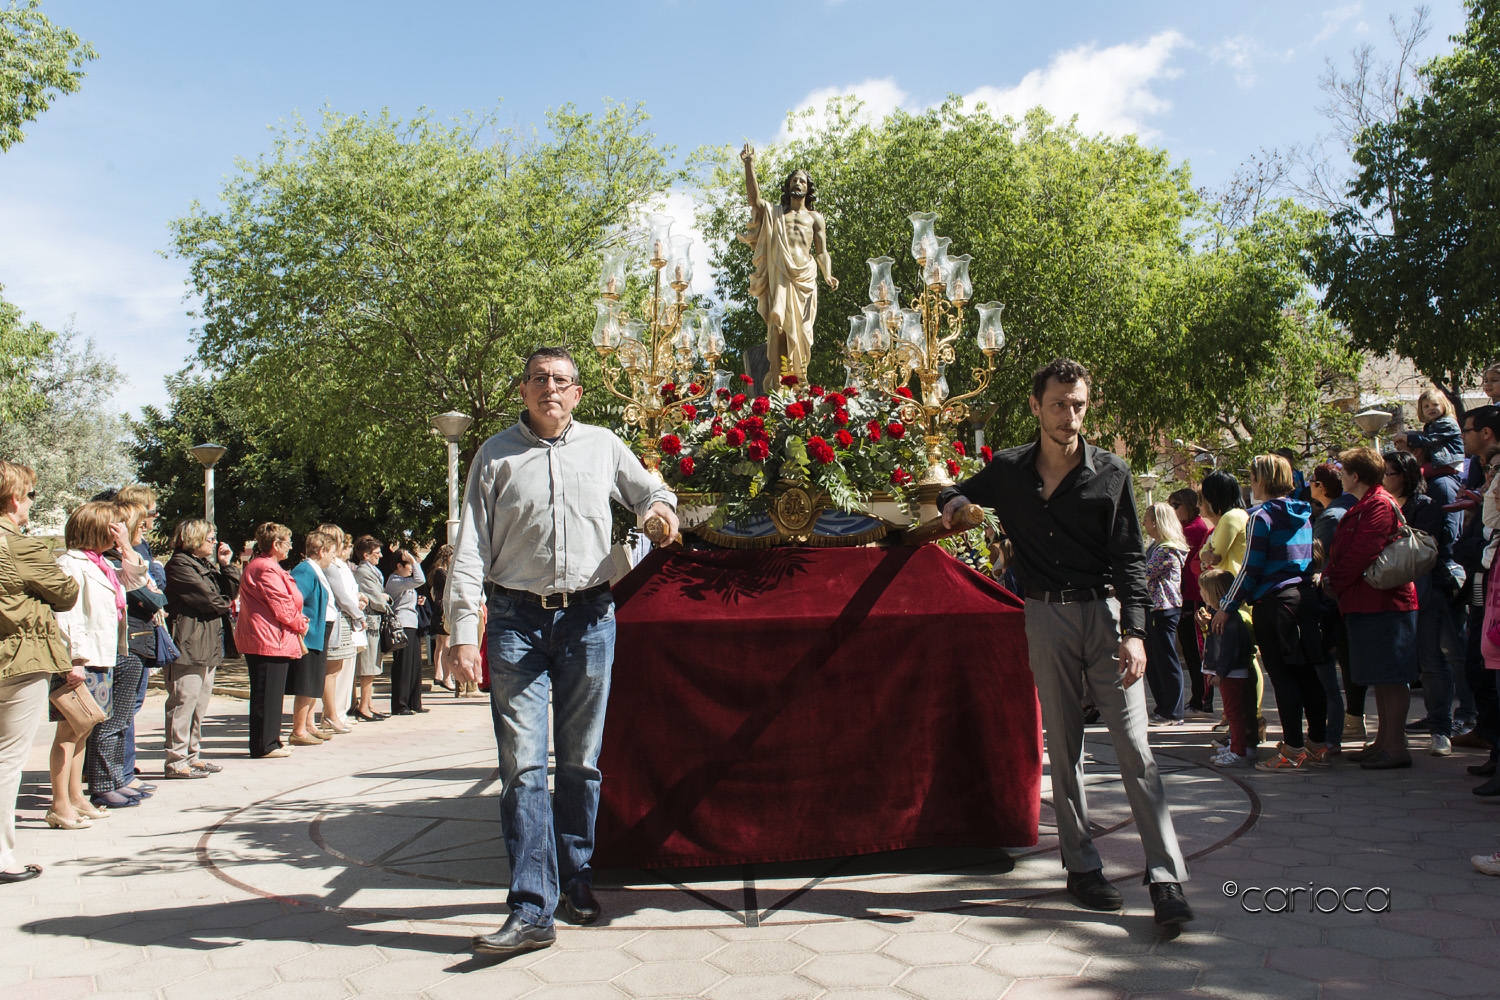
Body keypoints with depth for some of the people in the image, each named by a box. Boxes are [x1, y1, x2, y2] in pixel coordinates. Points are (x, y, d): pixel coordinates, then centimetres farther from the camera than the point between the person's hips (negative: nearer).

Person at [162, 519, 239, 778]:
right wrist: (223, 606, 4)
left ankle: (192, 755, 20)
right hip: (187, 645, -10)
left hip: (208, 645, 10)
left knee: (200, 703, 13)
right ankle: (176, 761, -4)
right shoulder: (179, 565, -9)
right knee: (184, 701, -8)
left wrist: (225, 565, 6)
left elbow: (230, 592, 17)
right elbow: (207, 597, -15)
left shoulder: (207, 565, 21)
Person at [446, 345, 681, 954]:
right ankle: (532, 909, -3)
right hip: (517, 618, -1)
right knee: (522, 763, -6)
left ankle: (575, 879, 25)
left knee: (581, 759, 9)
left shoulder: (604, 447, 11)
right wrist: (462, 633, -7)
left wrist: (659, 504, 1)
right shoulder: (496, 455, 6)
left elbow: (648, 490, 27)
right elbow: (470, 548, 2)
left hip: (588, 616, 1)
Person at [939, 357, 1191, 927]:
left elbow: (1129, 558, -2)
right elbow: (959, 495, 24)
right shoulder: (1009, 472, 6)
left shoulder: (1110, 474, 0)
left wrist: (1134, 631, -13)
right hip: (1046, 617, 2)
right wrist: (953, 502, -2)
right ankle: (1081, 867, 16)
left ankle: (1167, 880, -3)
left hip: (1104, 611, -2)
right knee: (1062, 746, 6)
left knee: (1133, 745, -6)